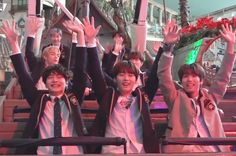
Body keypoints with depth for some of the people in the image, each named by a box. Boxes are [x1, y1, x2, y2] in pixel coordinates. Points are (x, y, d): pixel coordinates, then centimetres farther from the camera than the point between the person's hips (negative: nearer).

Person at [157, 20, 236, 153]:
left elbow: (224, 77, 15)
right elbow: (163, 75, -2)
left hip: (214, 150, 3)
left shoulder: (210, 97, 19)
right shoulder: (176, 98, 10)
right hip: (184, 150, -3)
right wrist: (168, 46, -13)